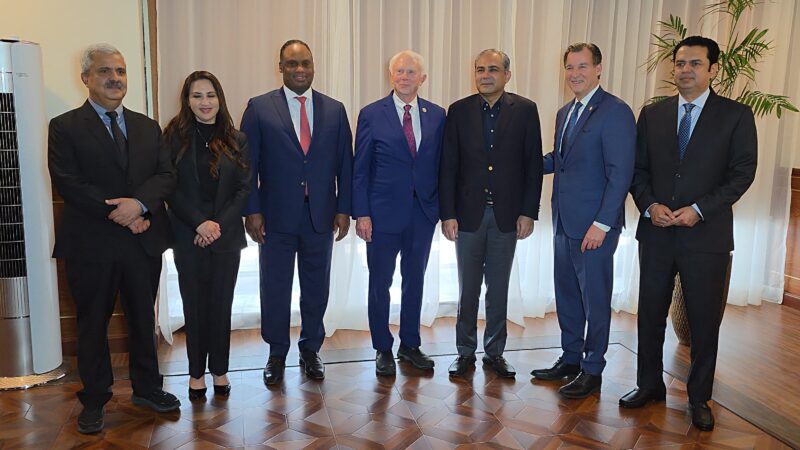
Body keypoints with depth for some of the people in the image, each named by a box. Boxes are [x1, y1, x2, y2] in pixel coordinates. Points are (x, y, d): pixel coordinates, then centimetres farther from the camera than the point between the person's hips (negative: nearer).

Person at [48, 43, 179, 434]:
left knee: (143, 319, 15)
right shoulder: (65, 127, -2)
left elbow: (166, 175, 0)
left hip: (144, 241, 4)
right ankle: (94, 400, 27)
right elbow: (68, 183, -12)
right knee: (93, 324, 10)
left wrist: (139, 203, -19)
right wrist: (119, 215, -18)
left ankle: (146, 388, 33)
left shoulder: (147, 127, 11)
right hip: (91, 245, -3)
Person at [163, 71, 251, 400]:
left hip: (226, 235, 1)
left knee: (221, 304, 8)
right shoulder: (175, 136, -1)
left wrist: (219, 224, -10)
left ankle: (219, 369, 23)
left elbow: (245, 187, 1)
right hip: (188, 236, -1)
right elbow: (170, 188, -4)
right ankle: (196, 372, 22)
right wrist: (200, 223, -15)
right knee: (194, 305, 7)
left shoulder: (236, 140, 4)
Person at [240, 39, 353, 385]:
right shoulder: (259, 108, -1)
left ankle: (311, 350, 30)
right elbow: (247, 164, -2)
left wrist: (343, 209, 1)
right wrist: (252, 211, -8)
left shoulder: (334, 110, 6)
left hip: (321, 216, 2)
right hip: (276, 216, -2)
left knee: (316, 288, 11)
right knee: (274, 289, 9)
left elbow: (344, 164, 6)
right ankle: (277, 354, 27)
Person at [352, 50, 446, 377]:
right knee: (380, 283, 7)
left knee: (415, 280, 13)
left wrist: (442, 208, 1)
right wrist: (361, 213, -9)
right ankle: (383, 349, 23)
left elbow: (441, 165, 7)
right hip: (383, 212, -2)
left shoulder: (437, 115, 5)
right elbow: (360, 168, -3)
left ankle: (410, 345, 29)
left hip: (424, 211, 3)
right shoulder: (372, 114, -2)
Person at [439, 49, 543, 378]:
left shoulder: (525, 110, 1)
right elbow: (448, 167, 0)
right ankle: (465, 351, 22)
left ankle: (495, 352, 25)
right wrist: (447, 214, -5)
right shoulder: (459, 111, 2)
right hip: (469, 213, 0)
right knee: (467, 289, 8)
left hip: (507, 214, 0)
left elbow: (533, 164, 0)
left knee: (498, 289, 11)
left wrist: (528, 212, -5)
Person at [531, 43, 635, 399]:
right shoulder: (565, 113, 14)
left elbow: (620, 173, -17)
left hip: (594, 226, -8)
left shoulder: (615, 112, -12)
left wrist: (602, 224, -20)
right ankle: (570, 359, 31)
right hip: (564, 222, 8)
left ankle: (592, 370, 20)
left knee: (595, 300, 5)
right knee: (567, 295, 16)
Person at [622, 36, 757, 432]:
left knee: (704, 320, 7)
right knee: (650, 314, 10)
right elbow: (638, 169, 8)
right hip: (656, 232, 3)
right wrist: (650, 205, -9)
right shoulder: (652, 114, 8)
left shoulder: (736, 115, 0)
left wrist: (699, 209, -15)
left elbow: (742, 173, -4)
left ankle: (699, 398, 24)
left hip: (706, 234, -2)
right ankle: (650, 385, 27)